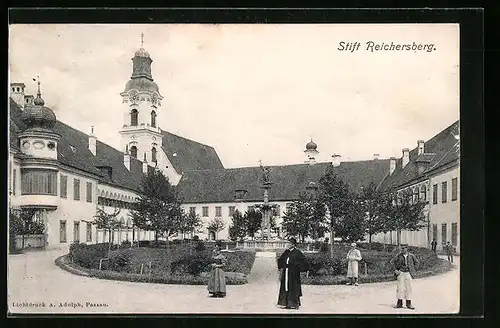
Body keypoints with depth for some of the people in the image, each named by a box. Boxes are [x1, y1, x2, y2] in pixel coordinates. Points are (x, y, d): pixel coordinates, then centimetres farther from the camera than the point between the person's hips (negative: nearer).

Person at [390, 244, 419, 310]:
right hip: (401, 273, 0)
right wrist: (395, 269, 1)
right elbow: (392, 261, 8)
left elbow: (416, 262, 11)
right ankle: (399, 303, 3)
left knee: (408, 288, 2)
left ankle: (408, 304, 9)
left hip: (408, 273, 0)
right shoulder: (399, 256, -3)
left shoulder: (411, 256, -3)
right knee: (400, 287, -1)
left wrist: (413, 270, 4)